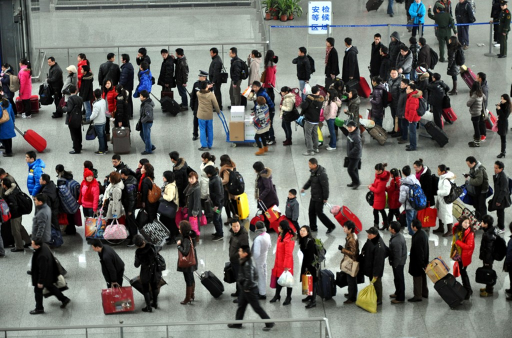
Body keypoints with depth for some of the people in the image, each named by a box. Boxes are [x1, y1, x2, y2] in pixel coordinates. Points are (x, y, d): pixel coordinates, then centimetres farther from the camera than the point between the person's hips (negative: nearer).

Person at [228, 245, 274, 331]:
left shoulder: (247, 265, -28)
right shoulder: (244, 262, 2)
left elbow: (249, 279, -31)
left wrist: (246, 288, -16)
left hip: (250, 290, -10)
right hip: (245, 289, 10)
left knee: (257, 307, 1)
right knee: (241, 305, 18)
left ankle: (269, 323, 10)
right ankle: (238, 323, 31)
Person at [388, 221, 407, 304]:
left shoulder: (396, 241, -34)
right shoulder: (399, 235, -1)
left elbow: (398, 255, -29)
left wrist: (395, 265, -17)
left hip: (398, 263, -10)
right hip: (400, 261, 10)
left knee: (399, 279, 5)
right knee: (397, 278, 26)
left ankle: (400, 298, 19)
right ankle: (397, 293, 44)